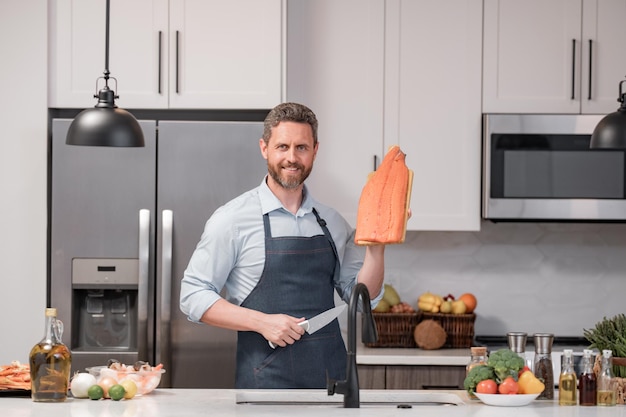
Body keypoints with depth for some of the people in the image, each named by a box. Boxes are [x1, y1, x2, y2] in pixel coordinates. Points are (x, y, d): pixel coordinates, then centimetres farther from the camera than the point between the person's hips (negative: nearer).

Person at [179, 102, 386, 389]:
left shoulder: (332, 223, 11)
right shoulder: (233, 218, -3)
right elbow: (193, 296, -5)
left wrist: (377, 242, -3)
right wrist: (262, 322, -15)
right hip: (267, 380, -4)